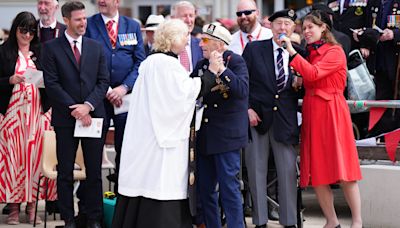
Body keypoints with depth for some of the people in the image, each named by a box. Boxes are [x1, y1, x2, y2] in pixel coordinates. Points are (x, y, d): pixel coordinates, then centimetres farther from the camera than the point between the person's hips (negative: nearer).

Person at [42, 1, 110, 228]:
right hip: (65, 117, -2)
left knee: (94, 172, 3)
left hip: (94, 116, 2)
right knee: (65, 172, 2)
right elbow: (52, 83, -5)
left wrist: (88, 106, -10)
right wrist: (74, 109, -12)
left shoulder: (97, 47, 11)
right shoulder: (52, 48, 1)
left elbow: (104, 81, 5)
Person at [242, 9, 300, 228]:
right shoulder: (254, 48, 2)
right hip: (257, 117, -1)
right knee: (256, 171, 3)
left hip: (285, 120, 1)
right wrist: (247, 109, -6)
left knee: (288, 172, 0)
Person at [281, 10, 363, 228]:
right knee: (316, 172, 4)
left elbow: (314, 74, -19)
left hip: (331, 112, -7)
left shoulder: (335, 52, -6)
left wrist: (292, 52, -17)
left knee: (343, 170, -7)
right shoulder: (310, 54, 18)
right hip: (312, 113, 7)